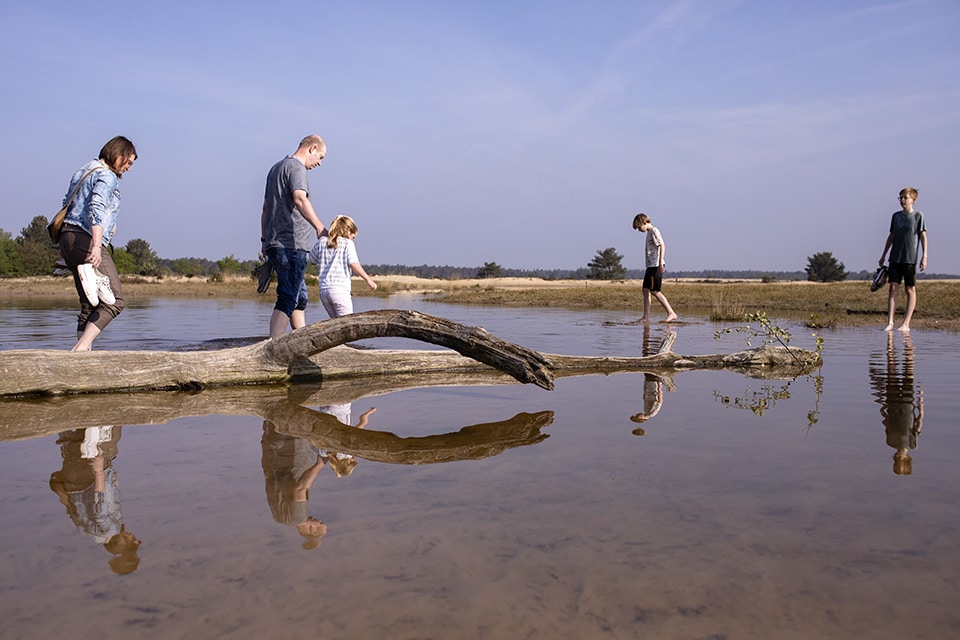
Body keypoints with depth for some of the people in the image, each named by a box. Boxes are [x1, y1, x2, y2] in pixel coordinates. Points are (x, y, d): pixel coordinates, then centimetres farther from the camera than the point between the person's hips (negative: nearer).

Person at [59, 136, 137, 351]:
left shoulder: (84, 170, 24)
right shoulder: (107, 176, -5)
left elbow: (67, 204, 27)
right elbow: (97, 209, -20)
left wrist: (65, 246, 30)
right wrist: (97, 246, -30)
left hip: (68, 237, 10)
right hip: (86, 240, -10)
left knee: (89, 305, 8)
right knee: (113, 300, -12)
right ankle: (81, 347, -24)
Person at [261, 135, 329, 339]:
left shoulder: (276, 168, 25)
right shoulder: (296, 167, -6)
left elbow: (266, 208, 28)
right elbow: (299, 199, -26)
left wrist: (265, 240, 31)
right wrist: (319, 227, -36)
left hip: (275, 244, 10)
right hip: (291, 245, -10)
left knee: (300, 298, 14)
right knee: (288, 299, -11)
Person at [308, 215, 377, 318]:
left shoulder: (322, 242, 13)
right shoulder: (348, 243, 0)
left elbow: (312, 260, 23)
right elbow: (353, 263, -13)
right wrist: (368, 279, -9)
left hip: (323, 290, 6)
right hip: (340, 290, -6)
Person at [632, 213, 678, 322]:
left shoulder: (654, 231, -7)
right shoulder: (649, 233, 21)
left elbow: (662, 245, -17)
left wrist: (660, 263, -23)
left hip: (656, 265, -10)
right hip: (651, 265, 10)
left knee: (655, 291, -13)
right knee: (646, 290, 5)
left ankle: (671, 313, -11)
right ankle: (646, 317, 5)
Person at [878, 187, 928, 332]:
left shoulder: (918, 215, 0)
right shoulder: (896, 216, 11)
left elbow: (923, 236, -2)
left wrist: (924, 256, -9)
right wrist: (883, 255, 17)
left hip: (910, 258, -4)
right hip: (895, 258, 4)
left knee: (910, 289, 1)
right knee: (893, 288, -3)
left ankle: (906, 324, 1)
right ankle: (890, 322, -5)